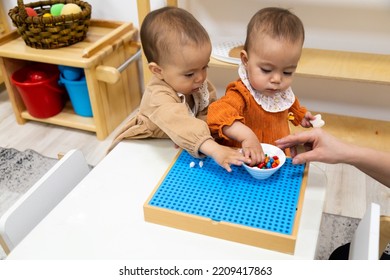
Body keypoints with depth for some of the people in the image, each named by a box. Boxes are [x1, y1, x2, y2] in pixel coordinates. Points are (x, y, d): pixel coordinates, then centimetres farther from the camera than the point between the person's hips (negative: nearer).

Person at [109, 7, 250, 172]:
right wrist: (214, 149, -64)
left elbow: (209, 113, -10)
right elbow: (179, 123, -52)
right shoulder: (158, 96, -36)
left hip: (175, 148, 6)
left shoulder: (200, 83, -14)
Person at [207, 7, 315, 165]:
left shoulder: (282, 90, 1)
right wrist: (246, 135, -53)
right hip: (247, 163, -6)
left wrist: (300, 114, 37)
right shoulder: (241, 94, -24)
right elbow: (217, 114, -43)